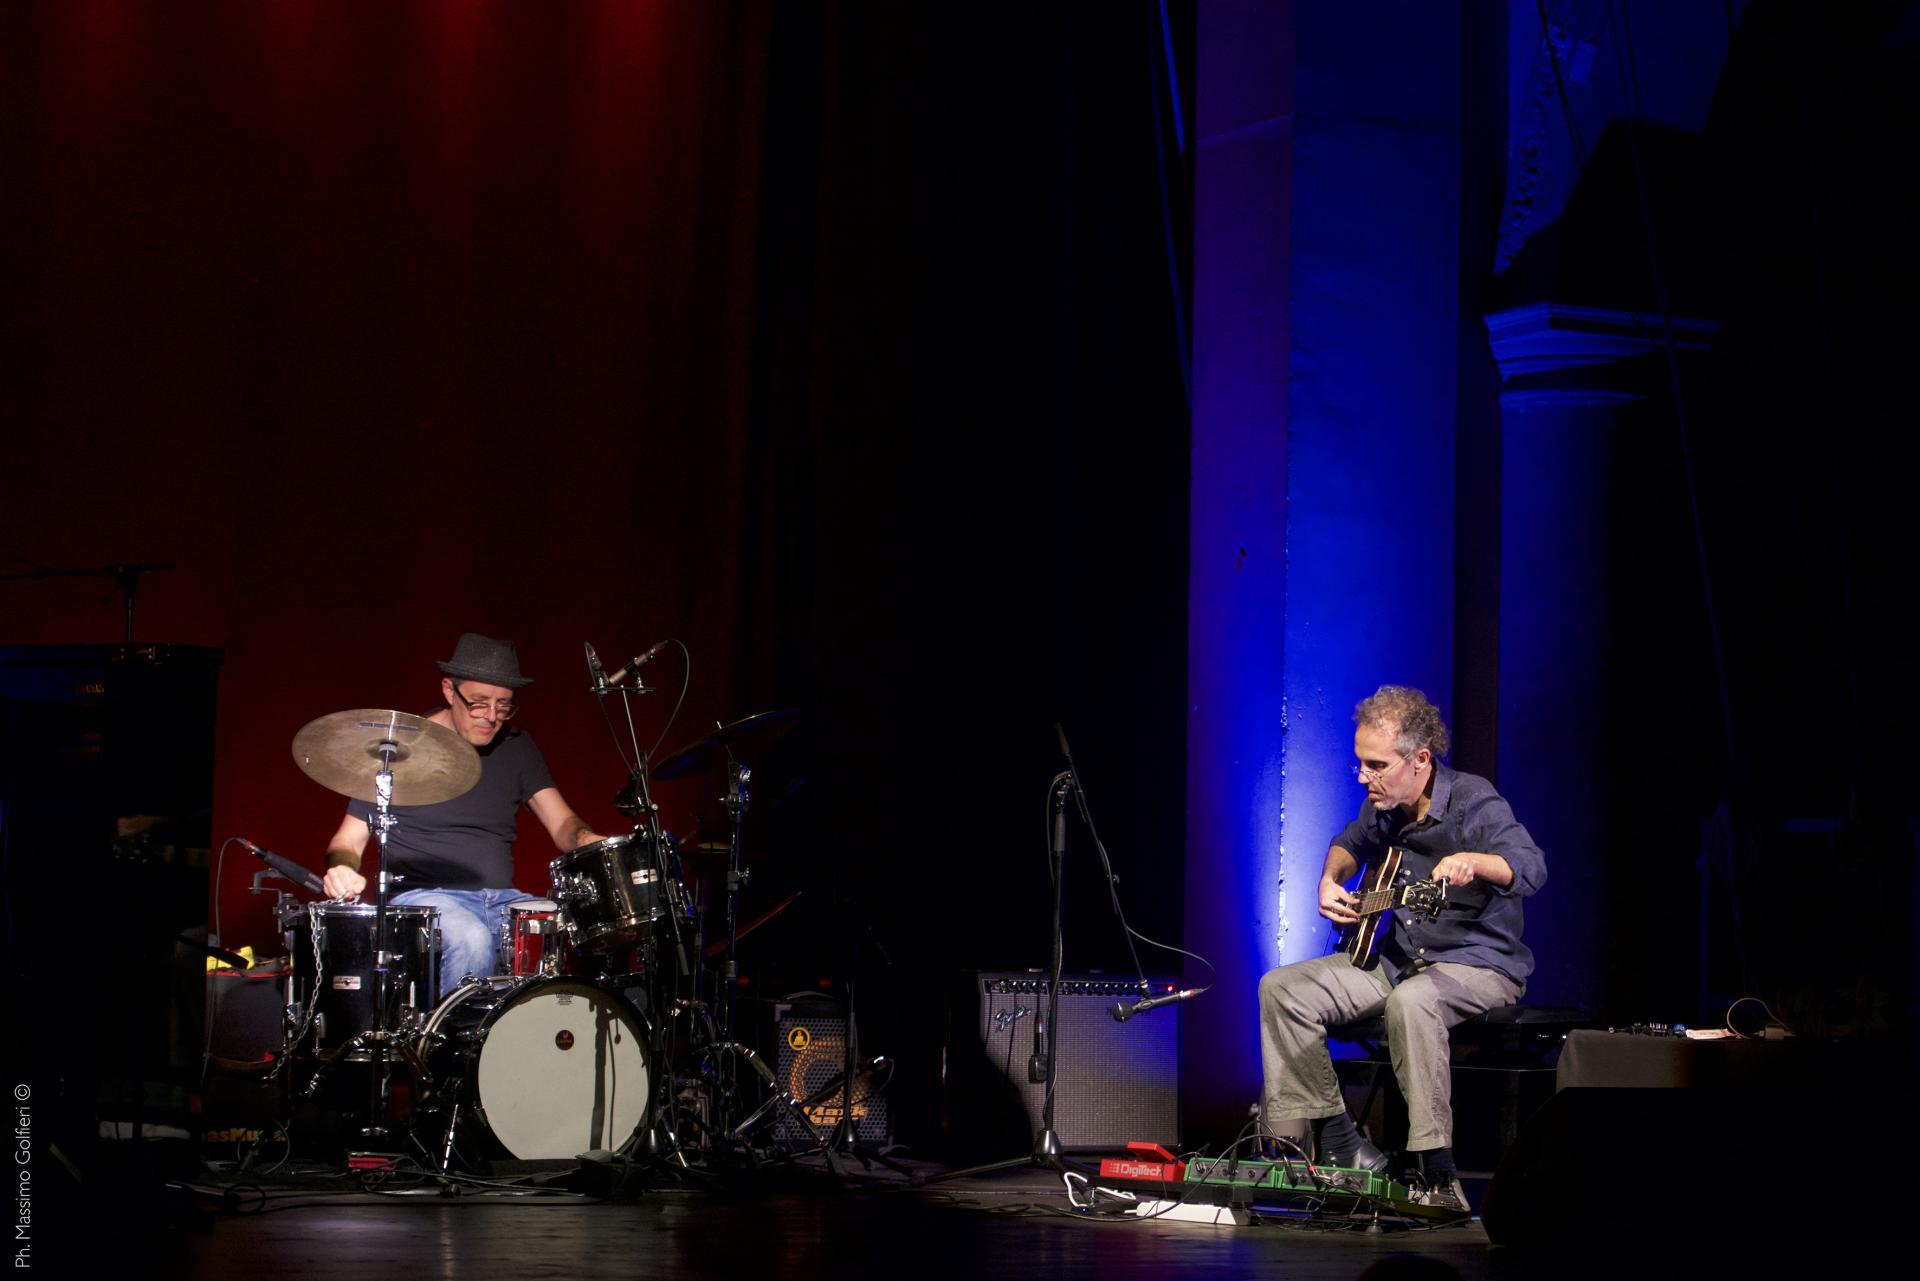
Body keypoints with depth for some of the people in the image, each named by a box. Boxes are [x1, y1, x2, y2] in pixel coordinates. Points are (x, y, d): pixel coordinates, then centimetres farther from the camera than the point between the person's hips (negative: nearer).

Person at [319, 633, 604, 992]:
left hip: (502, 899, 5)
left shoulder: (515, 746, 12)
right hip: (422, 897, -5)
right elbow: (348, 841, 2)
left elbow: (562, 826, 6)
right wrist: (342, 871, -22)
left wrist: (593, 843, -18)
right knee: (471, 941, -38)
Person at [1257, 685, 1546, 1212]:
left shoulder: (1471, 800, -19)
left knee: (1410, 1001, -41)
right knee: (1283, 989, -4)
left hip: (1482, 964, -8)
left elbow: (1531, 868, -36)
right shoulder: (1384, 808, 4)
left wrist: (1472, 863, -56)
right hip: (1402, 957, 8)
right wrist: (1330, 882, 8)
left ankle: (1435, 1168, -35)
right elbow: (1350, 842, 28)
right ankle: (1336, 1140, 0)